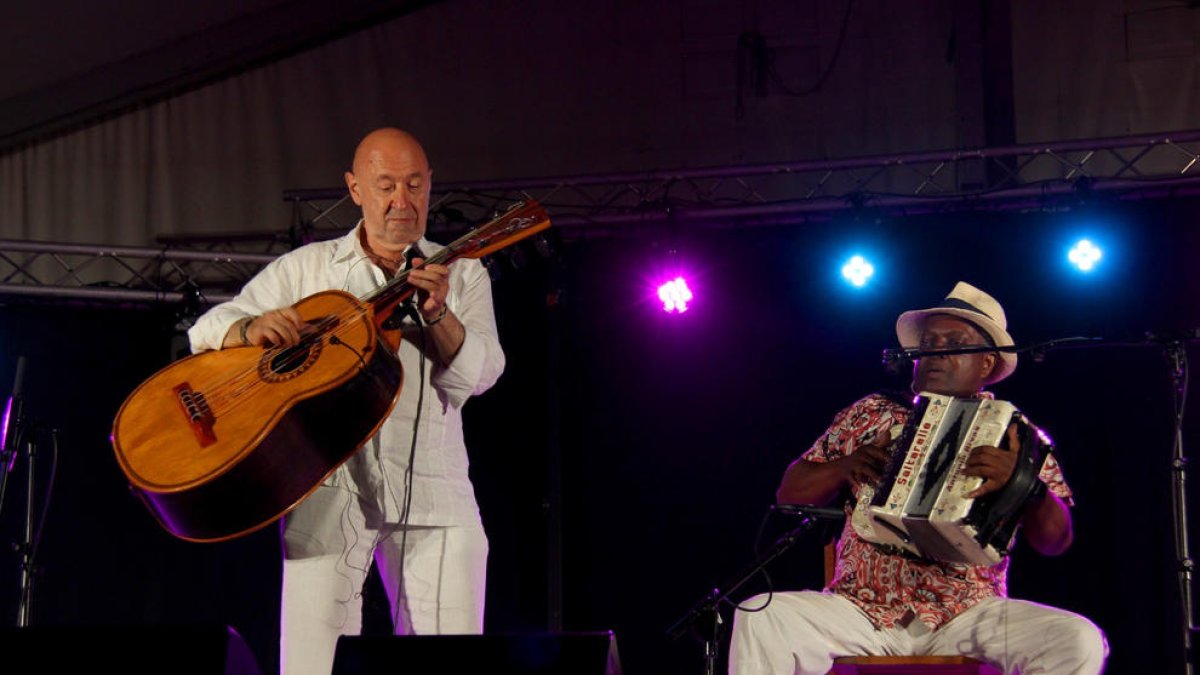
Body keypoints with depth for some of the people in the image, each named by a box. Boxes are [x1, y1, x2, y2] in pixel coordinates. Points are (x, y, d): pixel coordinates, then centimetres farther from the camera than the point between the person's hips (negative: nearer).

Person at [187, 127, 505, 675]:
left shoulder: (461, 274, 15)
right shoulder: (306, 268, 14)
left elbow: (480, 374, 1)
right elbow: (207, 330, 10)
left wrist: (438, 314, -18)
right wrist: (254, 328, -12)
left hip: (432, 491, 1)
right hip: (330, 486, 0)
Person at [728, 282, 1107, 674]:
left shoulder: (1013, 433, 9)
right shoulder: (871, 414, 14)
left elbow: (1055, 541, -2)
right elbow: (789, 493, 14)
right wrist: (847, 465, -6)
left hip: (972, 615, -1)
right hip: (861, 609, 1)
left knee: (1079, 641, -28)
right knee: (759, 617, -27)